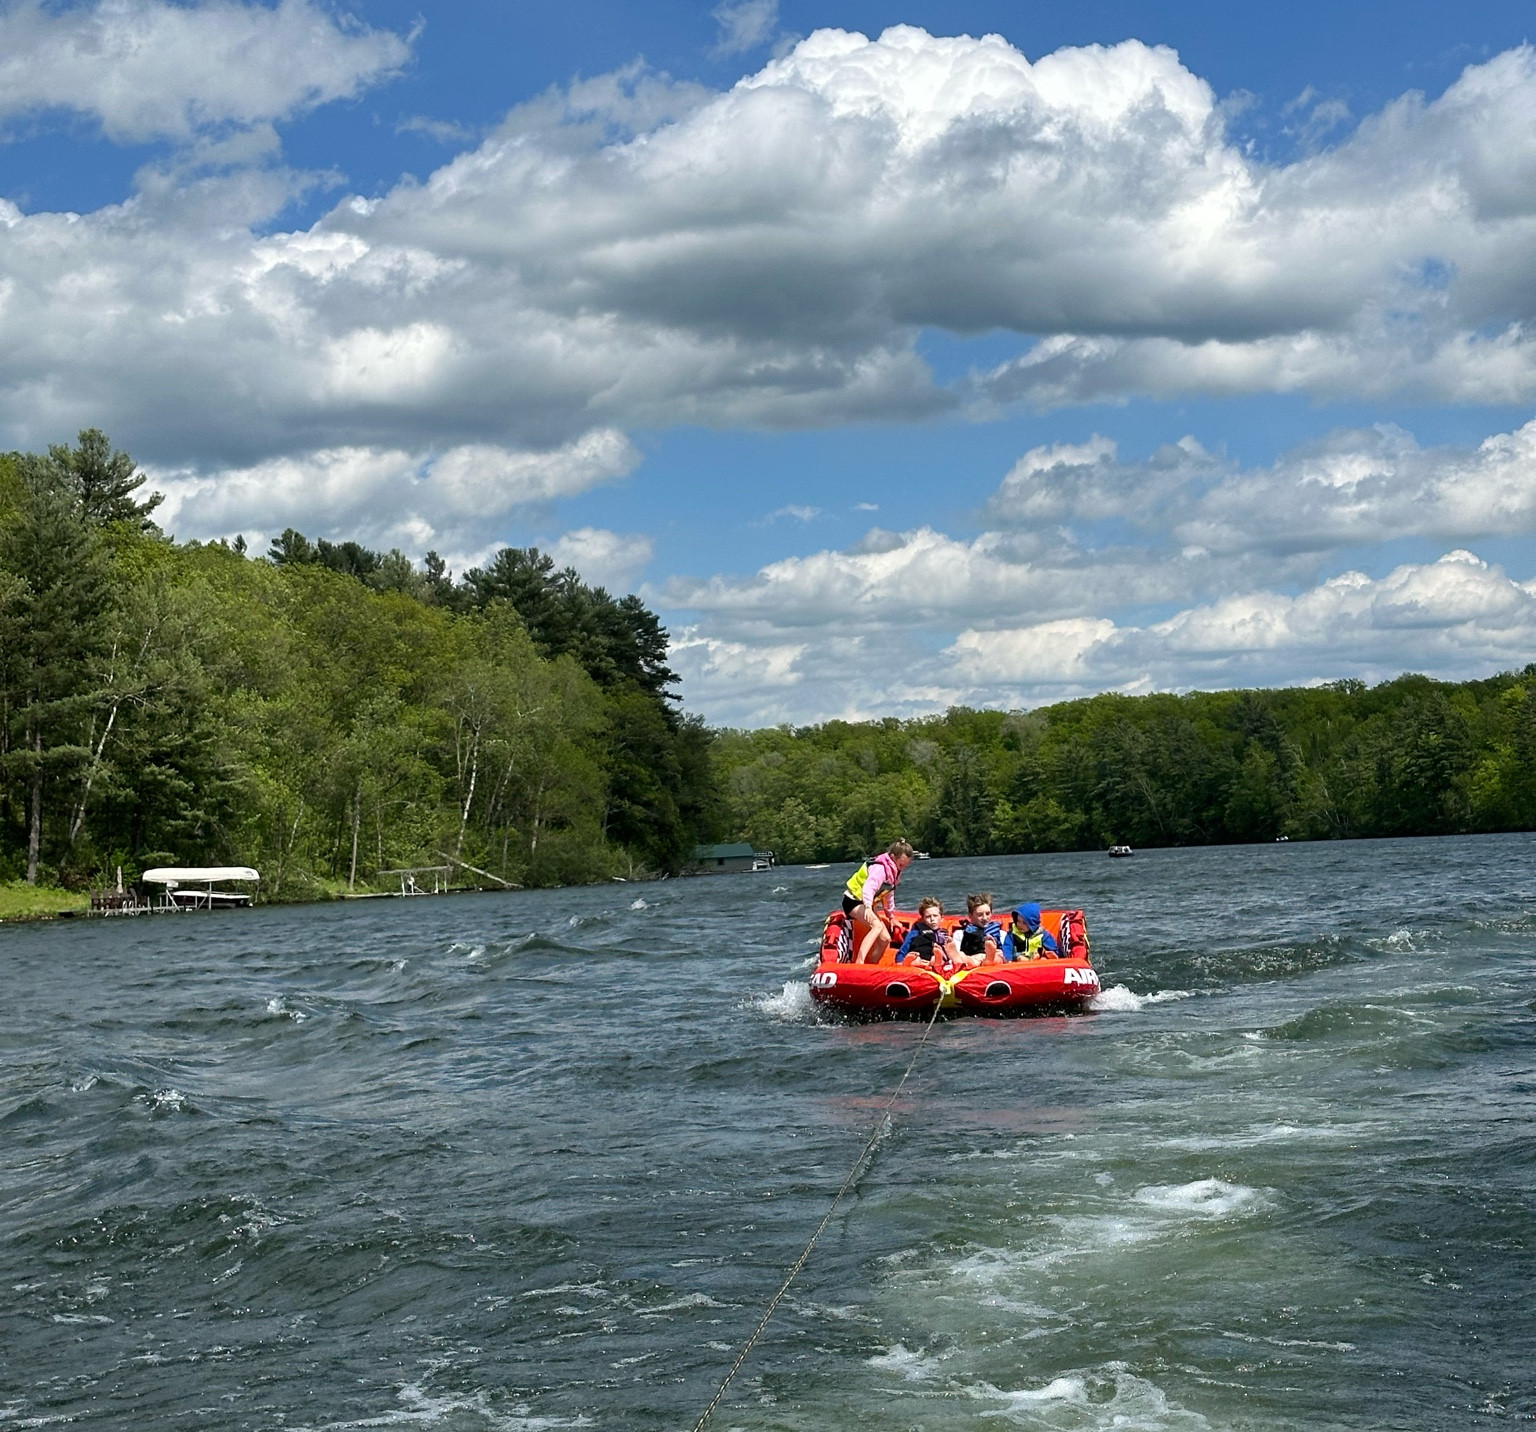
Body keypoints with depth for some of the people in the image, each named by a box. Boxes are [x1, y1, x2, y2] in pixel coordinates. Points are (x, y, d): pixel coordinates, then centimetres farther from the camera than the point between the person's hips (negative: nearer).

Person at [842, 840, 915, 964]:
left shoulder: (894, 871, 6)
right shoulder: (880, 868, -25)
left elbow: (890, 893, 21)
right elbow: (868, 888, -42)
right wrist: (868, 907, -57)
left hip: (866, 904, 10)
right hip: (853, 901, -10)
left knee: (885, 939, 2)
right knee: (877, 925, -34)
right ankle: (859, 962, -46)